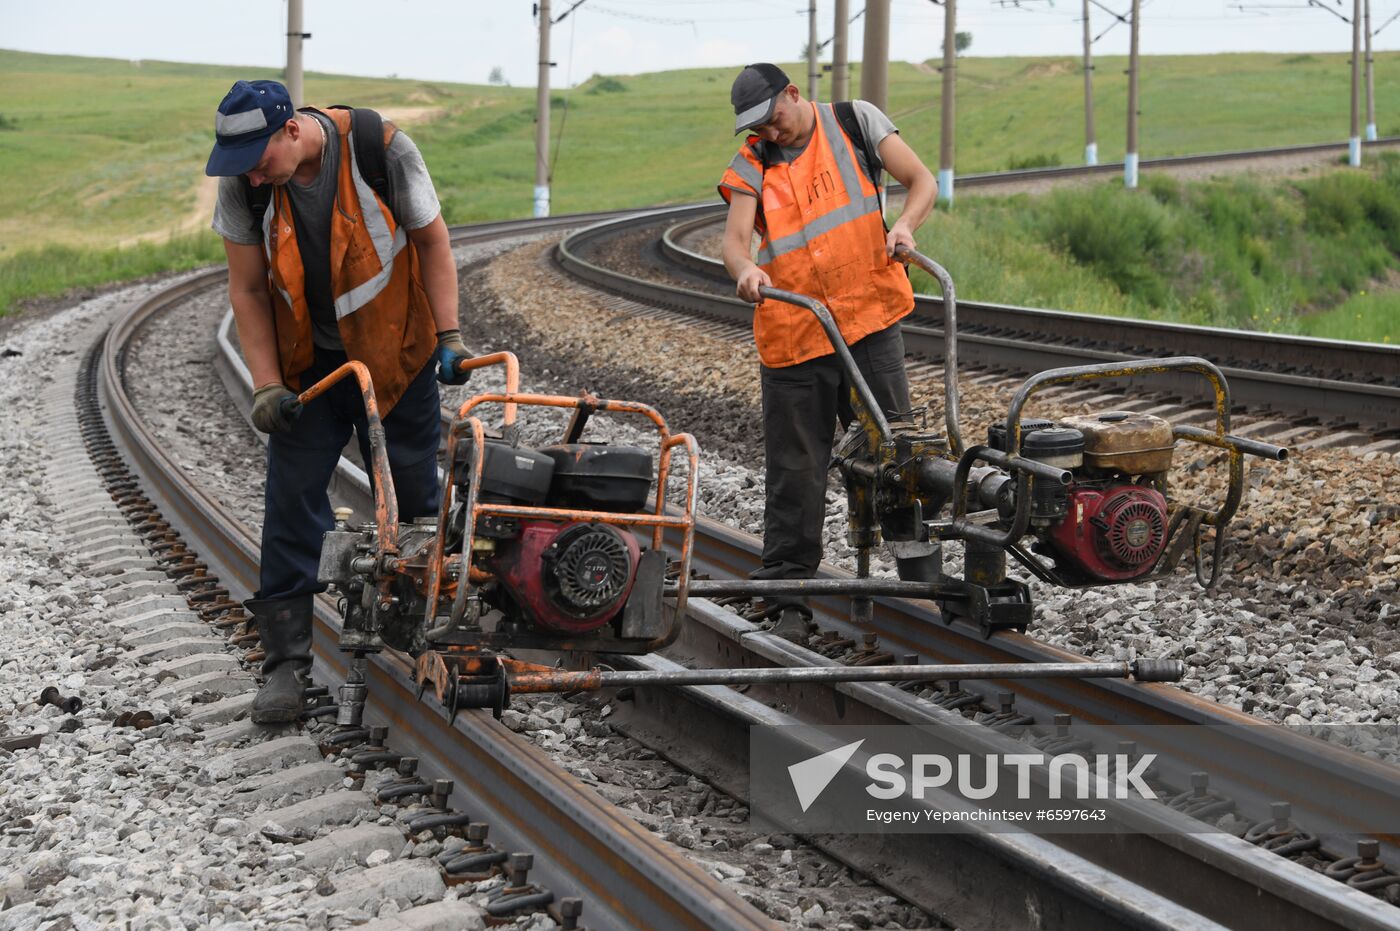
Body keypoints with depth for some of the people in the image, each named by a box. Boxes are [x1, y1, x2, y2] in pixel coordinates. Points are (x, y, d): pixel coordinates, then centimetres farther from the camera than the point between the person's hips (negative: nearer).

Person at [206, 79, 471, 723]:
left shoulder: (383, 150, -22)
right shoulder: (240, 183, -16)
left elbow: (432, 240, -9)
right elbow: (247, 289, -6)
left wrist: (449, 336, -14)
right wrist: (267, 385, -12)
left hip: (394, 355, -1)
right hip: (306, 363, 1)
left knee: (413, 500, 5)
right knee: (292, 499, -4)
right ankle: (285, 660, 1)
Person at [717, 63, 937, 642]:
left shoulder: (855, 122, 6)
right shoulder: (751, 166, 5)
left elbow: (922, 180, 6)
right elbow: (735, 237, -9)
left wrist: (904, 224, -16)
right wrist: (745, 269, -33)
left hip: (868, 319, 0)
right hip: (792, 333, 1)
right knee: (795, 471, 3)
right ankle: (789, 602, 9)